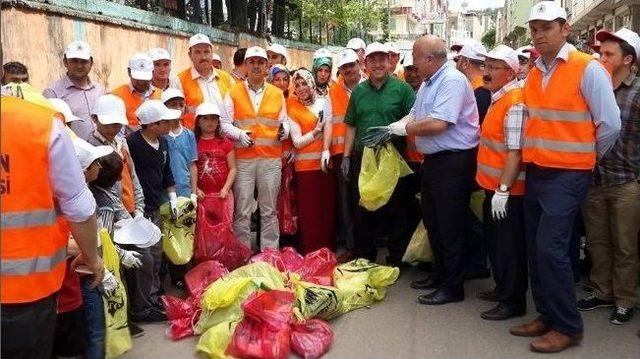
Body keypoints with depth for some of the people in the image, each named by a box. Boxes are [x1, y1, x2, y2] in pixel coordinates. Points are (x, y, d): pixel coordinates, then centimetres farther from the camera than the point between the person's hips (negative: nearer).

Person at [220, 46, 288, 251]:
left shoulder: (277, 94, 12)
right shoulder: (234, 92, 6)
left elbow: (284, 122, 15)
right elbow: (225, 123, 4)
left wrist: (284, 130, -7)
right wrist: (240, 134, -13)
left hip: (271, 159, 2)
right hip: (242, 159, -1)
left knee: (269, 210, 8)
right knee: (242, 211, 2)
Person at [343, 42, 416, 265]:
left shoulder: (401, 89, -3)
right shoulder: (359, 91, 10)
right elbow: (351, 125, 15)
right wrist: (346, 155, 10)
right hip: (362, 158, 4)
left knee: (394, 212, 4)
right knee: (362, 211, 12)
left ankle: (396, 259, 18)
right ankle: (364, 258, 26)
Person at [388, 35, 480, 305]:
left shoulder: (452, 81, -19)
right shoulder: (427, 83, 13)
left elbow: (437, 124, -28)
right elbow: (416, 115, 17)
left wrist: (405, 128, -13)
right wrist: (391, 128, 1)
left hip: (454, 162, -10)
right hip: (433, 160, 10)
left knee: (450, 227, -1)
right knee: (432, 221, 19)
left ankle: (452, 287, 10)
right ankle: (440, 273, 34)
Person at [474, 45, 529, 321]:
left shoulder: (515, 103, -19)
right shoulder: (498, 98, 12)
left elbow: (515, 152, -25)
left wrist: (503, 189, -26)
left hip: (507, 191, -10)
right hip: (493, 186, 10)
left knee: (510, 246, 1)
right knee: (496, 241, 20)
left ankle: (513, 302, 13)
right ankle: (502, 289, 35)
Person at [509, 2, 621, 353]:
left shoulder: (588, 69, -10)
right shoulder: (533, 74, 10)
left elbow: (610, 125, -11)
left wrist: (587, 157, 1)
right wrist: (537, 154, 12)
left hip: (567, 174, -7)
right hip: (535, 172, 7)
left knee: (550, 248, -11)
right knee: (535, 248, 10)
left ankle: (567, 327, 3)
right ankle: (547, 315, 24)